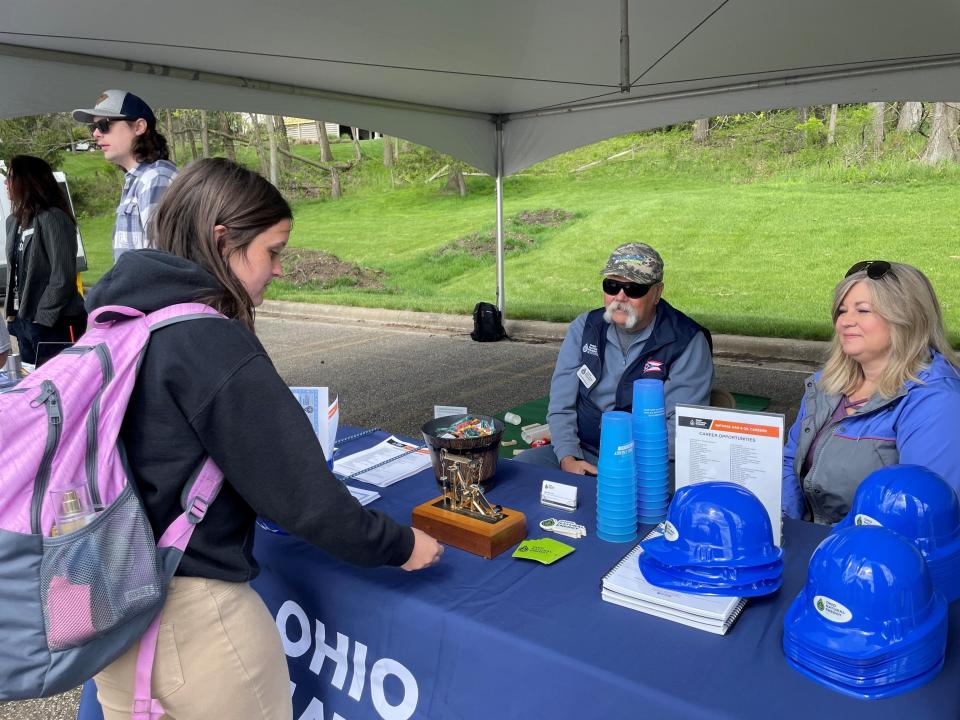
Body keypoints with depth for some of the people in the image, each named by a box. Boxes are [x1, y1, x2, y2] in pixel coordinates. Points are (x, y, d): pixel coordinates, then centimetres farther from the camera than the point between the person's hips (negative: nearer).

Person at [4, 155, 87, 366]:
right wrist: (10, 311, 10)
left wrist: (42, 318, -16)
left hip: (54, 324, -8)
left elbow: (63, 276, -17)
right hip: (23, 320, 8)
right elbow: (13, 271, 19)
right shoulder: (13, 221, 13)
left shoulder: (52, 218, -12)